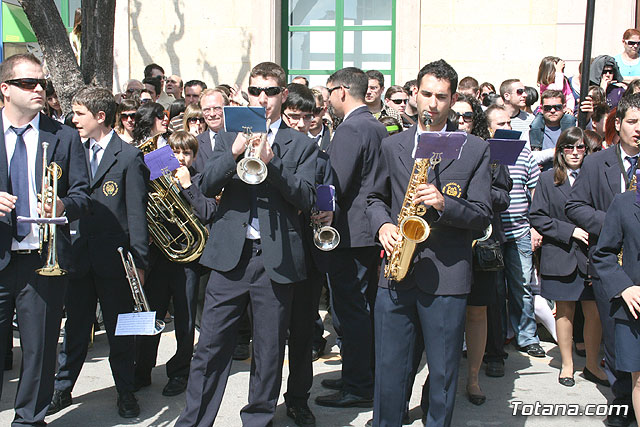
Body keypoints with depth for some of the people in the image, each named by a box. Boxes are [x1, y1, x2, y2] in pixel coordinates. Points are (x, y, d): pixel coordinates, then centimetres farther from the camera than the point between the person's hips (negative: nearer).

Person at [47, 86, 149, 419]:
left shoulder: (129, 157, -5)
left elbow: (137, 214, -7)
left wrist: (139, 262, -10)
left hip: (113, 259, -4)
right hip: (78, 257, 4)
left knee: (119, 331, 8)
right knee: (75, 328, 13)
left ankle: (125, 392, 21)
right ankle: (61, 390, 25)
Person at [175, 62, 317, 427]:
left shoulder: (301, 145, 8)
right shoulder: (230, 136, 13)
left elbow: (306, 198, -5)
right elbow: (207, 186, 2)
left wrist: (271, 161, -16)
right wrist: (234, 152, -14)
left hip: (277, 257, -1)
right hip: (230, 255, 1)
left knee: (269, 349, 7)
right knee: (211, 347, 1)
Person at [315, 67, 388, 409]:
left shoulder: (349, 130, -16)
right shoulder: (378, 128, 13)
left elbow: (337, 187, -21)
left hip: (351, 233, -10)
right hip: (372, 231, 10)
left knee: (350, 309, -3)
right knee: (362, 307, 17)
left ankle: (358, 388, 4)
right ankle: (362, 376, 29)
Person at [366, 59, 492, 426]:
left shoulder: (475, 149, 2)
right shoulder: (392, 146, 11)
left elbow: (483, 216, -1)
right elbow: (376, 197, 20)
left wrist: (444, 204, -19)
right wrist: (383, 225, -1)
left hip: (446, 276, -2)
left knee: (444, 374, 7)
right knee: (389, 369, 9)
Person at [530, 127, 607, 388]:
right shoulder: (548, 179, 3)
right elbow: (537, 217, -2)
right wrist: (570, 231, -11)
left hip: (590, 255, 1)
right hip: (560, 256, -1)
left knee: (595, 312, 1)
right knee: (565, 311, 7)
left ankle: (592, 365, 19)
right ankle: (567, 365, 21)